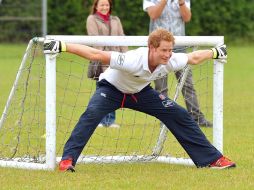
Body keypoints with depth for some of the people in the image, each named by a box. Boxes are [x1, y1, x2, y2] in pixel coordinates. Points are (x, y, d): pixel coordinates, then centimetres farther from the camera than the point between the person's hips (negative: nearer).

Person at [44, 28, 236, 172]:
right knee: (92, 113, -35)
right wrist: (61, 46, -48)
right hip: (111, 88, -5)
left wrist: (215, 52, 13)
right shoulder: (133, 61, -43)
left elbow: (193, 58, -3)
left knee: (180, 115, -2)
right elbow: (95, 54, -44)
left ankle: (212, 158, 10)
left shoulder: (171, 61, -26)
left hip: (140, 92, 5)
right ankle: (67, 160, -32)